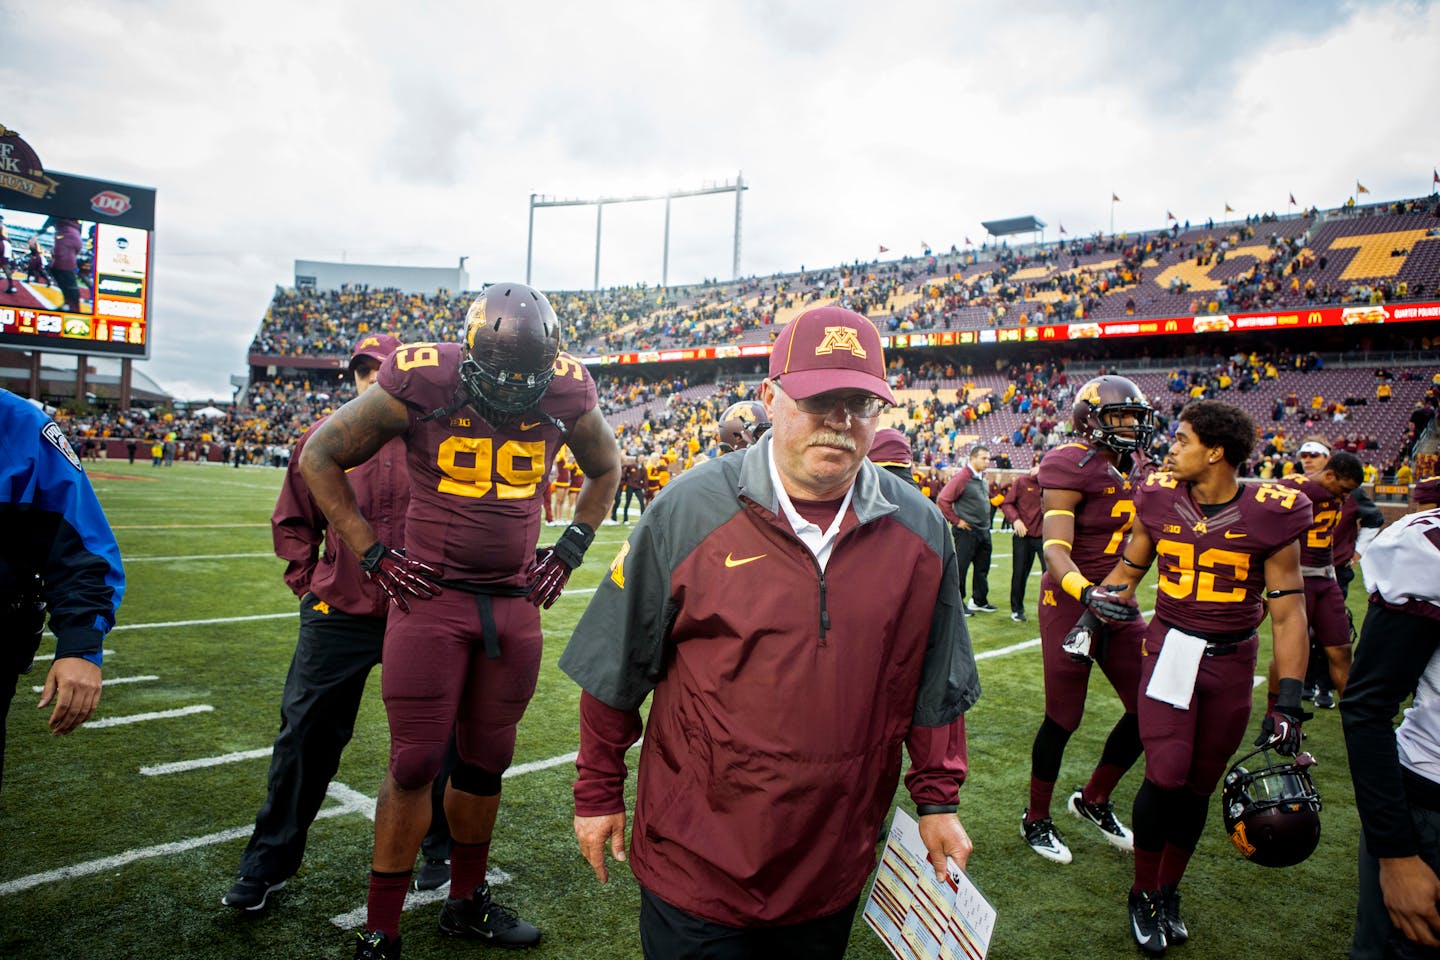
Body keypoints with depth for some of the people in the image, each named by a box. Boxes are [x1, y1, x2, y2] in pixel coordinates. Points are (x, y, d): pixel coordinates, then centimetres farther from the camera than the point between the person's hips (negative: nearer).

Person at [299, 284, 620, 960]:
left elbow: (605, 469, 17)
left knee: (486, 760, 14)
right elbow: (319, 455, 0)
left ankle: (466, 904, 35)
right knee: (415, 764, 2)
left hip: (516, 605, 3)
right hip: (431, 599, -3)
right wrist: (372, 554, -5)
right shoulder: (422, 385, -12)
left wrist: (570, 551, 8)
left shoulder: (566, 396, -3)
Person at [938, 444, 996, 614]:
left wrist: (985, 519, 16)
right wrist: (957, 520, -15)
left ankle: (979, 601, 26)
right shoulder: (962, 477, -15)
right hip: (966, 531, -9)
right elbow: (944, 500, -19)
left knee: (982, 568, 14)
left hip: (984, 530, 9)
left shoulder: (982, 477, 11)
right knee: (960, 567, -2)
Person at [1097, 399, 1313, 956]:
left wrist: (1288, 700, -10)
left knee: (1199, 784, 10)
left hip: (1231, 660, 0)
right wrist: (1109, 595, -7)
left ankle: (1168, 891, 32)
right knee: (1166, 774, -9)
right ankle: (1144, 894, 14)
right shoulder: (1160, 498, -5)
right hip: (1170, 647, 0)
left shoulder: (1270, 514, -11)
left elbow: (1287, 611, -7)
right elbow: (1131, 564, 12)